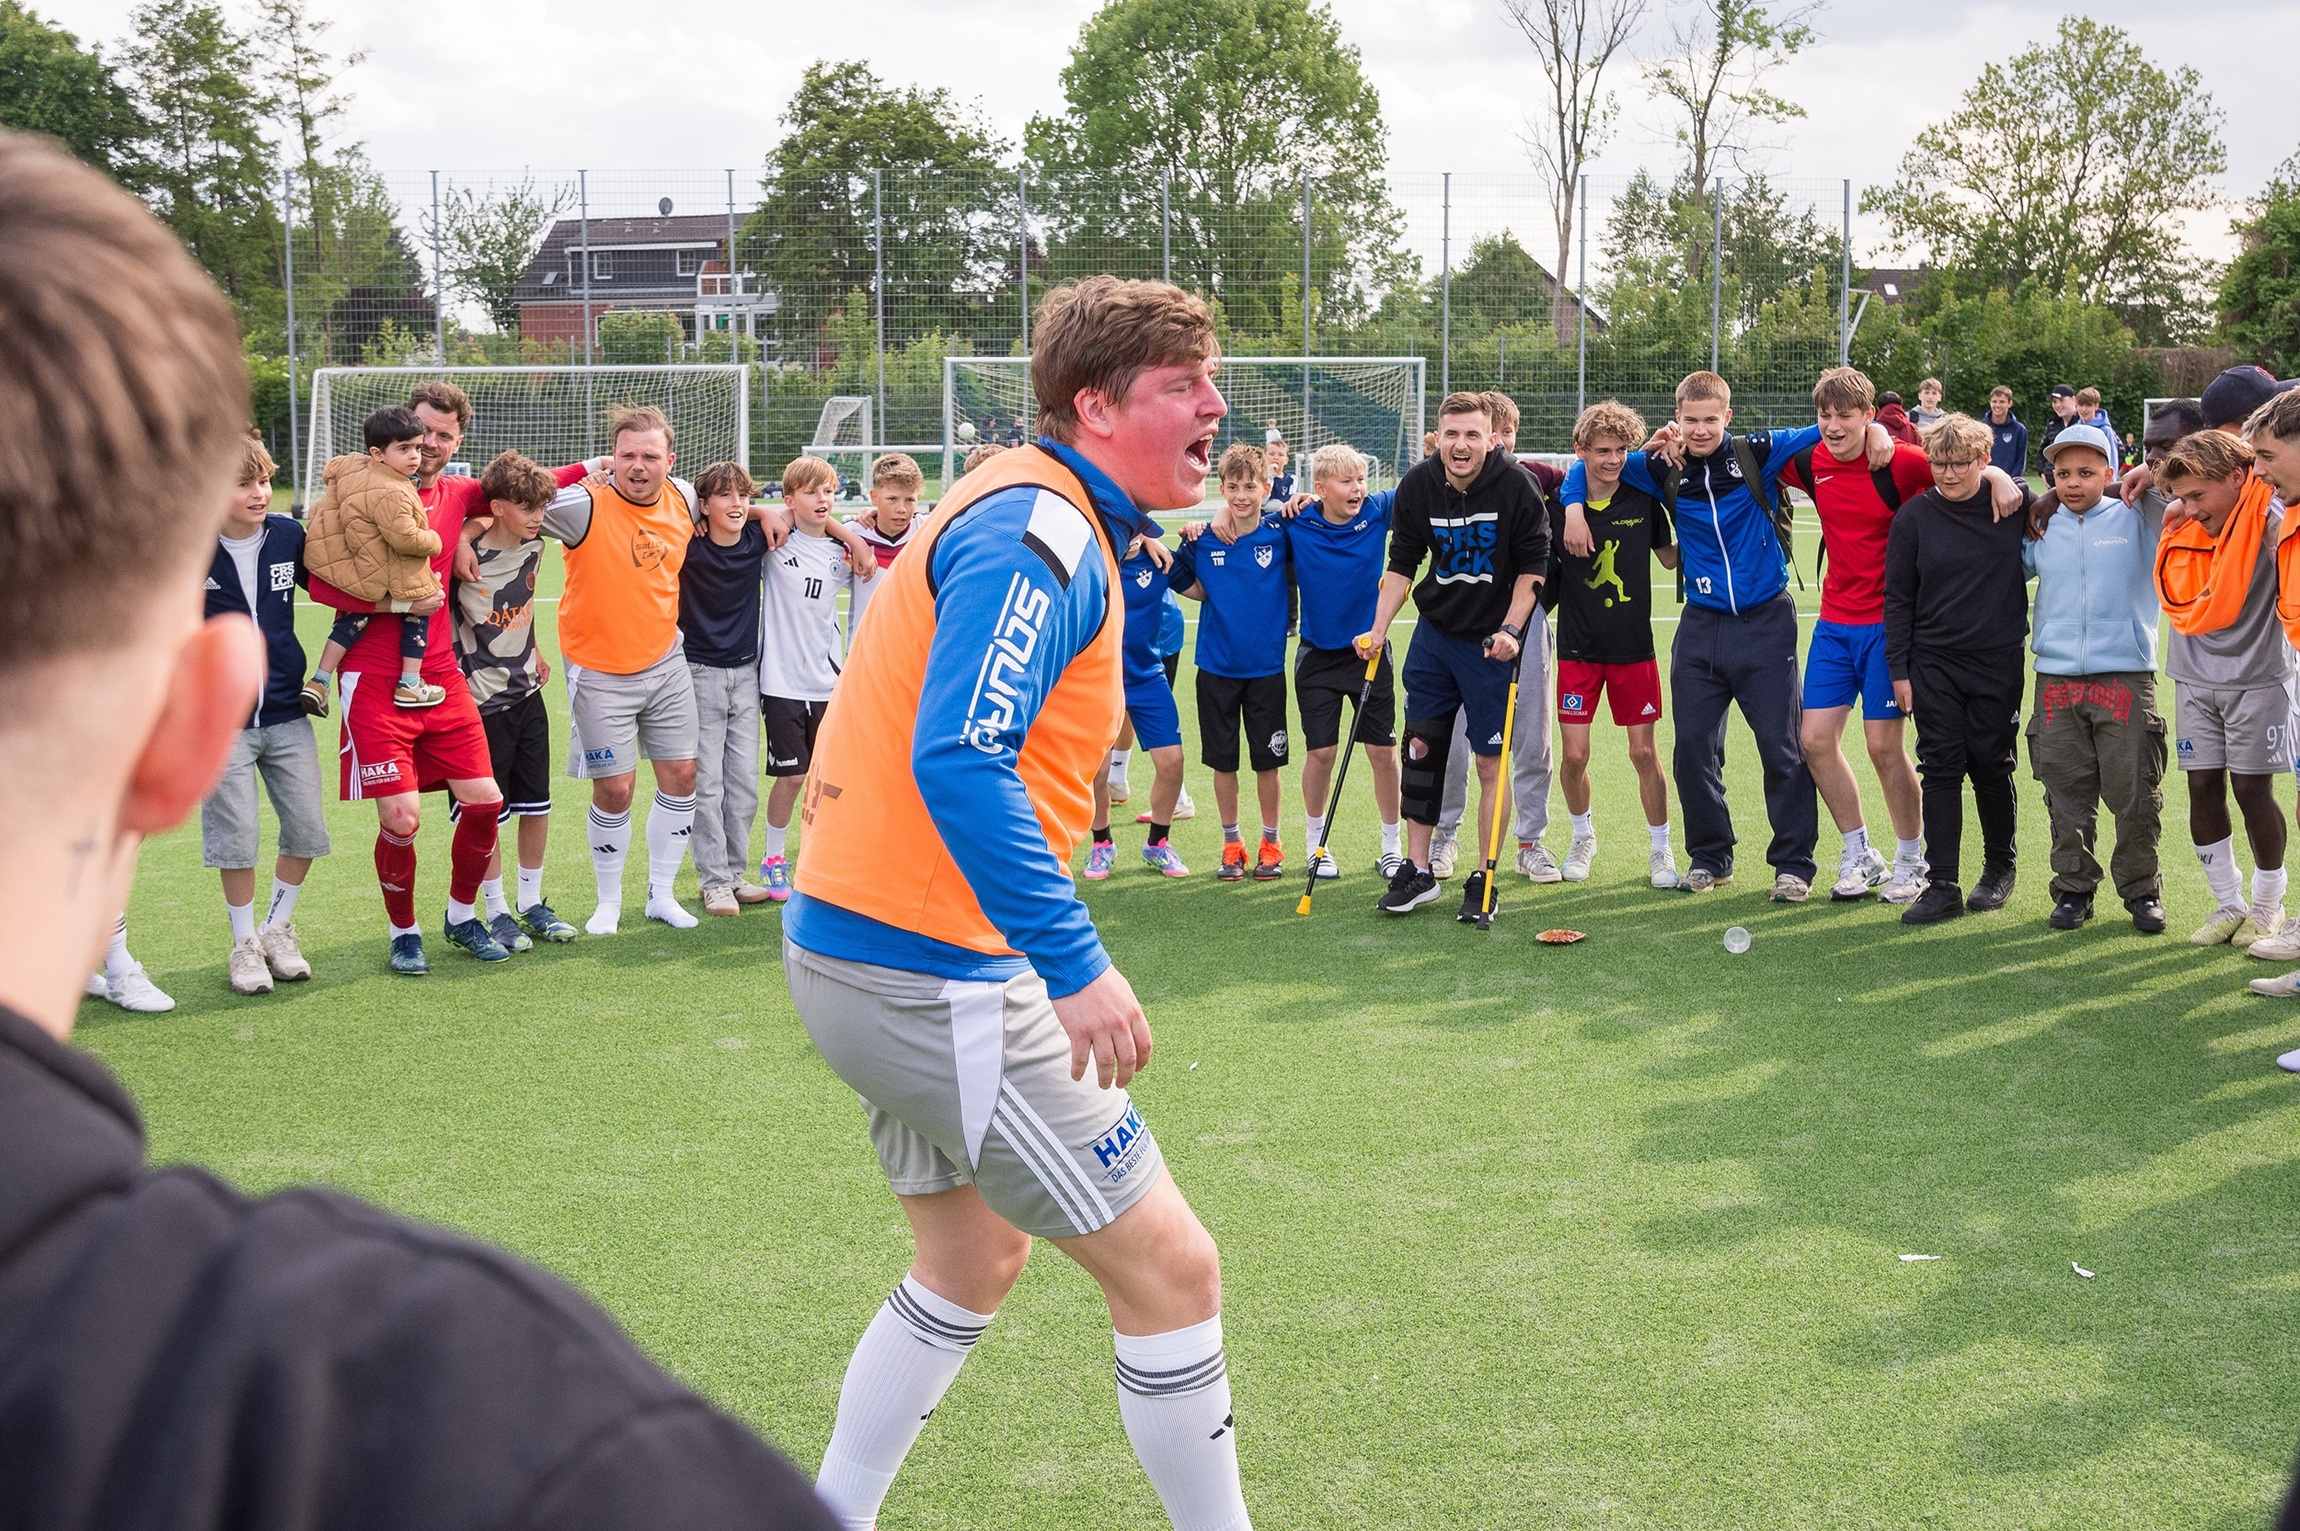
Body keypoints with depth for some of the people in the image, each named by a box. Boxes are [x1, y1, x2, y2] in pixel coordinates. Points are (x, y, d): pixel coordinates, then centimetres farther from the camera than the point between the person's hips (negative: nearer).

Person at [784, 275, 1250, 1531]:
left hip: (859, 946, 11)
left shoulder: (1043, 519, 13)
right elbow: (959, 761, -30)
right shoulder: (1038, 531, -18)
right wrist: (1074, 963, -31)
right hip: (932, 973, -11)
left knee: (974, 1261, 25)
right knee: (1169, 1270, -2)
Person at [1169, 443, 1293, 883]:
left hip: (1266, 667, -1)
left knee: (1267, 761, 6)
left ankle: (1270, 843, 21)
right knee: (1223, 760, 8)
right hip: (1217, 667, 1)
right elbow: (1182, 584, 7)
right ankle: (1231, 843, 22)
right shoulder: (1203, 539, -3)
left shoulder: (1281, 533, -7)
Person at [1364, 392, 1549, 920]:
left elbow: (1533, 566, -9)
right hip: (1434, 633, 4)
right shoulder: (1418, 484, -6)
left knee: (1490, 760, -2)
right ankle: (1418, 871, 16)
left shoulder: (1517, 485, -16)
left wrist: (1509, 630, -17)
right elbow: (1403, 563, 3)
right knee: (1420, 746, 6)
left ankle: (1484, 880, 8)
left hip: (1493, 639, -4)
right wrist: (1379, 629, -4)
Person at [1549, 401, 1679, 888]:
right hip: (1578, 648, 0)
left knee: (1644, 752, 2)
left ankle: (1660, 848, 18)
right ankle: (1583, 836, 26)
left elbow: (1670, 557, 11)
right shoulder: (1557, 504, -5)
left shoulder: (1642, 501, -2)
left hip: (1633, 647, 0)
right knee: (1575, 755, -1)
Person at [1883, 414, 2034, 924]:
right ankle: (1942, 885, 1)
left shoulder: (2016, 505, -3)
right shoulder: (1914, 517, 0)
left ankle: (2000, 867, 27)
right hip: (1934, 664, 1)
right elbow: (1897, 597, 3)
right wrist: (1899, 669, 1)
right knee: (1941, 770, -1)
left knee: (1991, 766, 6)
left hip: (1998, 661, -1)